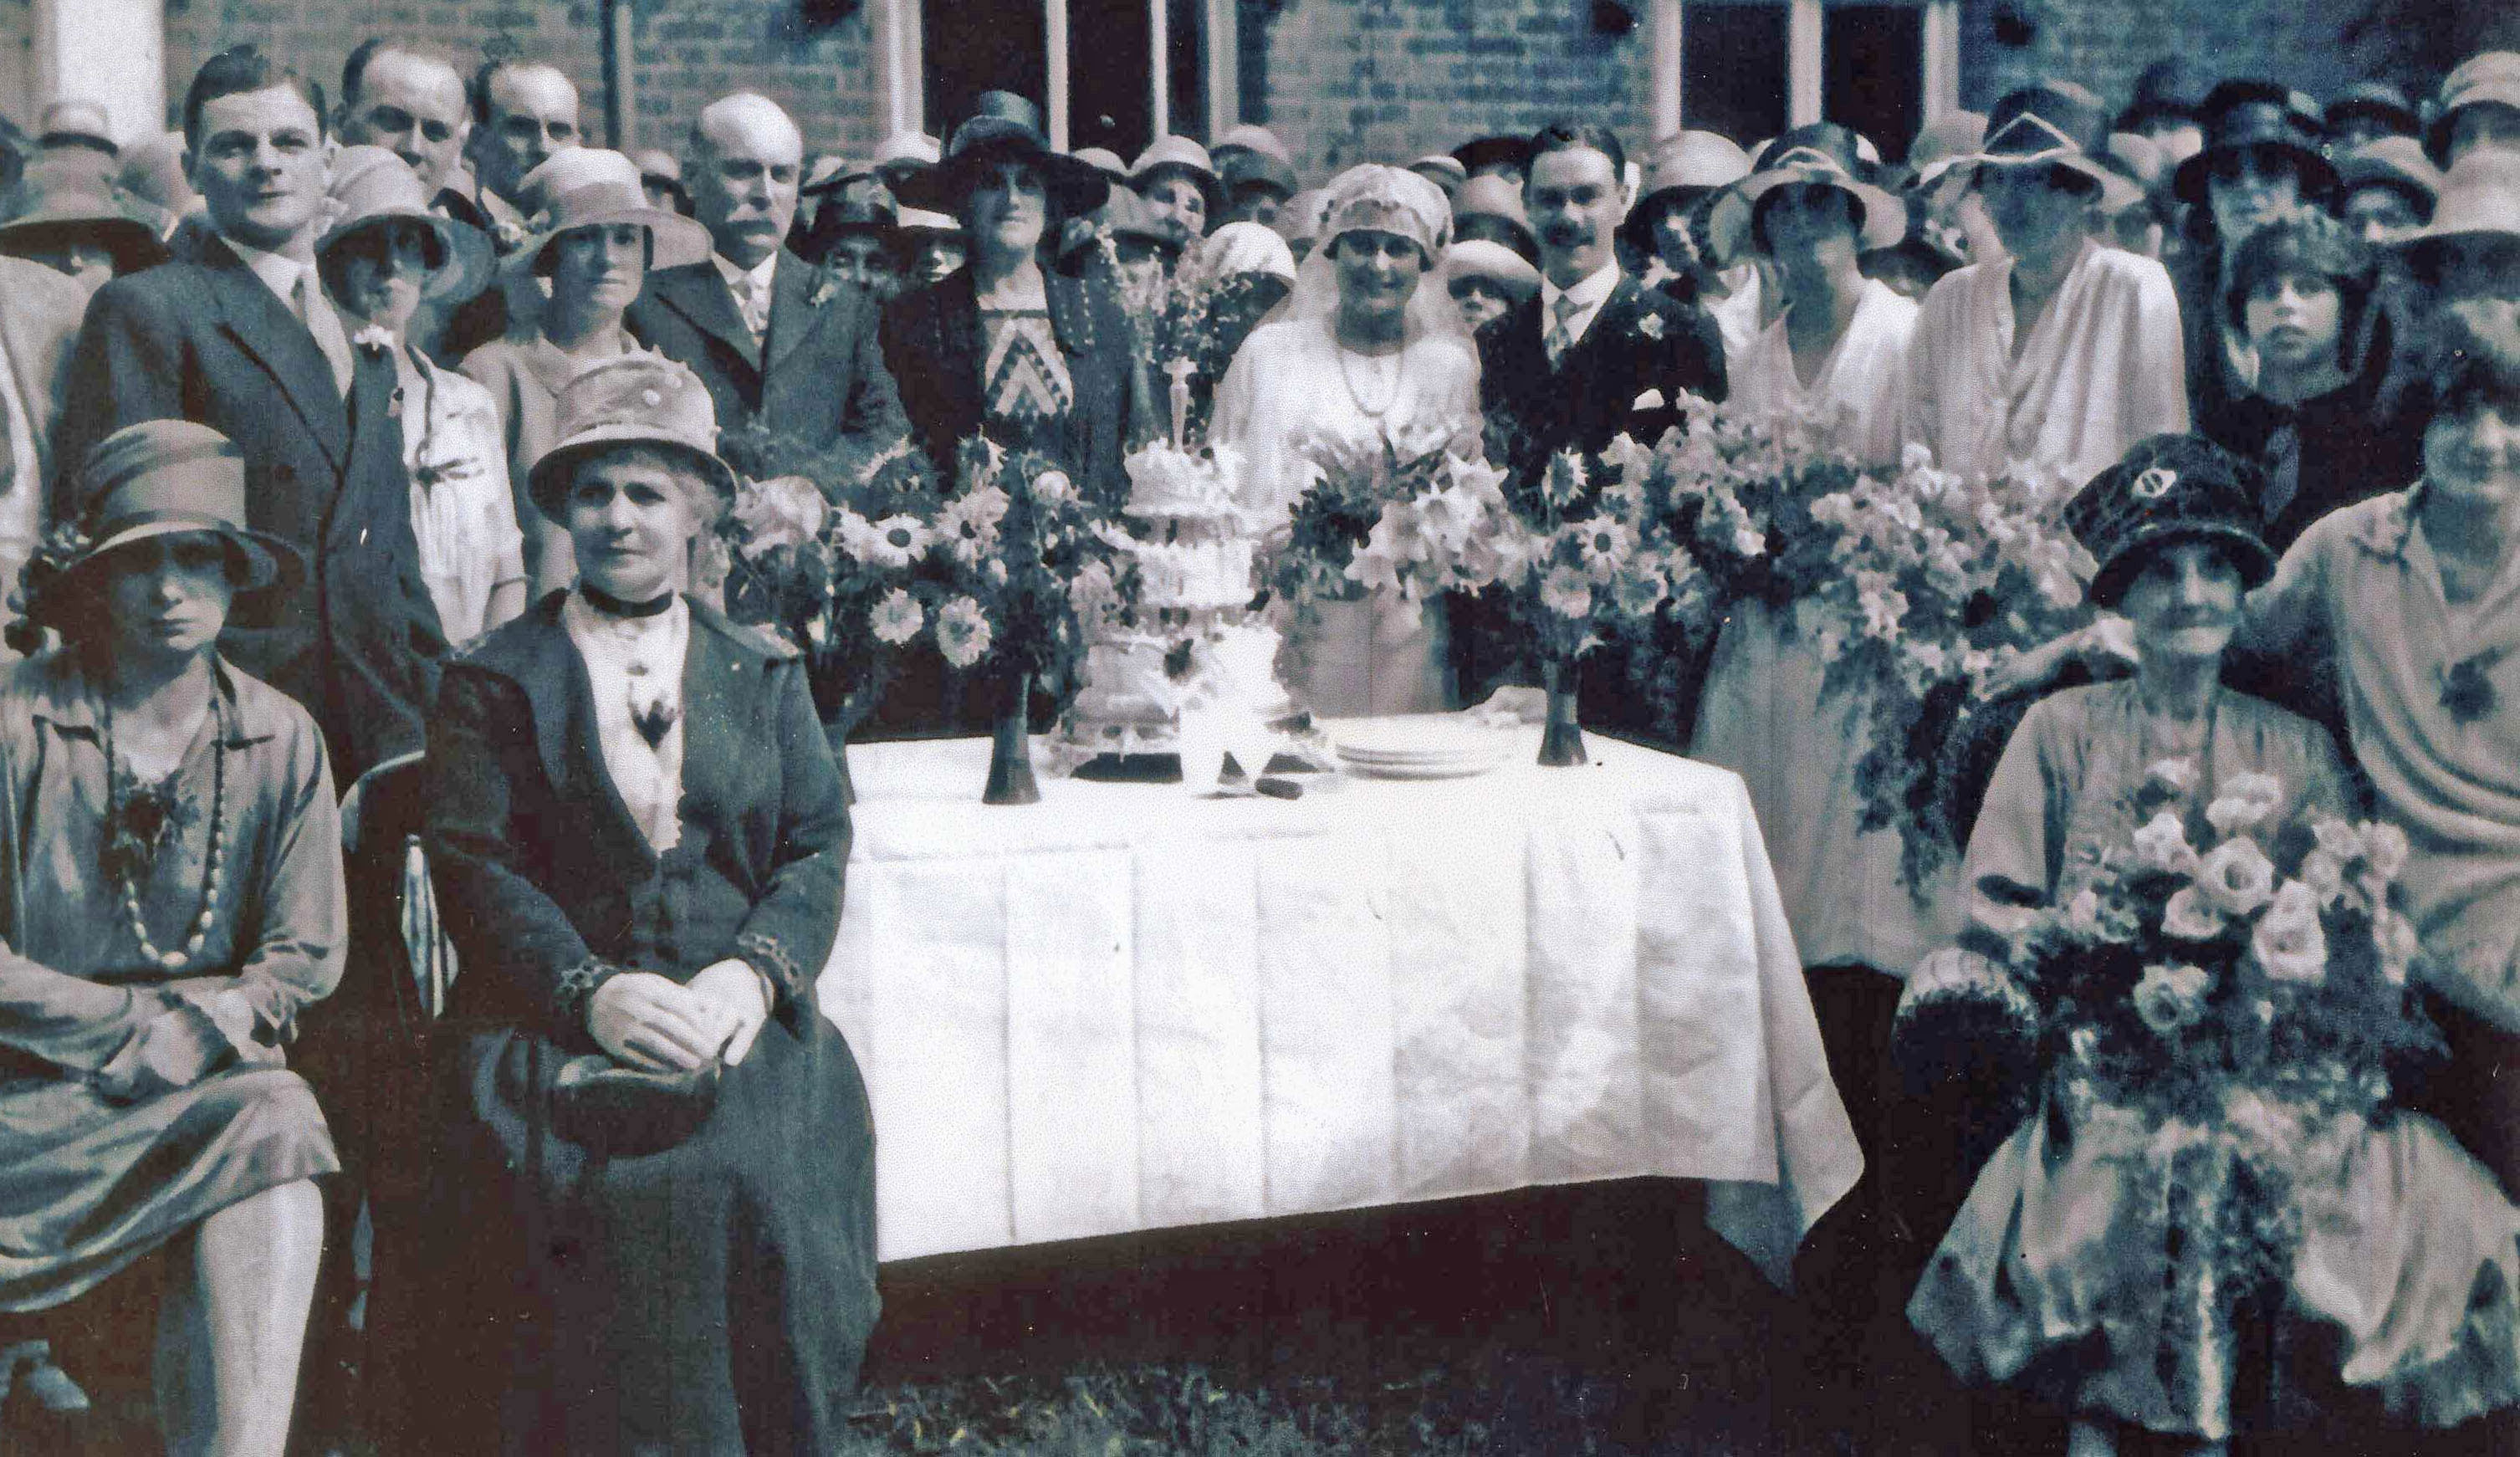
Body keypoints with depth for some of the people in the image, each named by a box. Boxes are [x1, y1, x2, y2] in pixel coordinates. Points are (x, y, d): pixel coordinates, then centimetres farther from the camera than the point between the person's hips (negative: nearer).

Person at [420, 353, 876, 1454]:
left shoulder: (766, 673, 19)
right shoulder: (494, 680, 11)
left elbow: (819, 843, 10)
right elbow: (472, 864, 1)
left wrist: (758, 968, -10)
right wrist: (592, 990, -14)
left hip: (741, 1021, 2)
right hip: (556, 1029, -1)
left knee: (765, 1184, -25)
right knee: (621, 1187, -28)